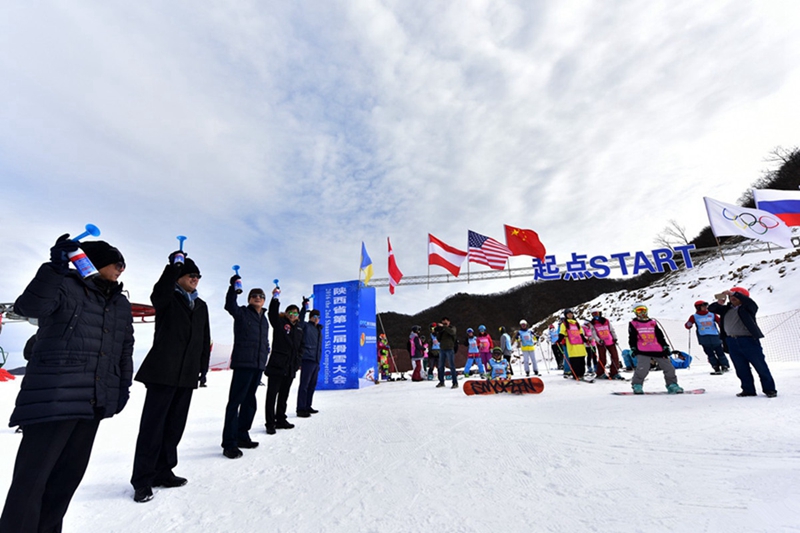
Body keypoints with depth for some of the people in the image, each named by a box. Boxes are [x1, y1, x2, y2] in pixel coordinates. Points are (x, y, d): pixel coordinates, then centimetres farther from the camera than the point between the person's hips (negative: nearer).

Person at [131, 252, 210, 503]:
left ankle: (163, 472, 24)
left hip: (187, 374, 5)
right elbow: (159, 291, -25)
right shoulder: (167, 298, 2)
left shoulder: (201, 306, 16)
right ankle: (142, 480, 10)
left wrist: (203, 367, 13)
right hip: (163, 370, -5)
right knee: (153, 424, -1)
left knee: (175, 425, 12)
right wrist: (174, 265, -33)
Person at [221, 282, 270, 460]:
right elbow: (230, 305, -23)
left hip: (258, 365, 7)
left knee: (249, 400, 14)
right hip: (243, 363, -7)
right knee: (236, 400, -5)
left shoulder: (264, 319, 17)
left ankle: (242, 436, 26)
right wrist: (234, 286, -33)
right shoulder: (242, 312, -1)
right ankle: (229, 443, 2)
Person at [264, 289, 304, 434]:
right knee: (272, 395, 1)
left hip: (290, 368, 6)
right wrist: (275, 297, -29)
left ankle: (281, 420, 29)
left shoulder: (299, 329, 13)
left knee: (284, 395, 17)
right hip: (277, 366, -6)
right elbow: (272, 313, -20)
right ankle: (270, 424, 10)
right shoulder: (279, 323, -1)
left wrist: (297, 362, 8)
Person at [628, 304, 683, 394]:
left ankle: (672, 385, 23)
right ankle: (637, 385, -4)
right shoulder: (633, 324, 6)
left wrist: (665, 347, 10)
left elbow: (660, 336, 17)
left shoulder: (653, 323, 16)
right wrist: (633, 349, -5)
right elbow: (632, 338, 3)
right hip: (642, 351, -4)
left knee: (669, 367, 4)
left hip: (657, 350, 4)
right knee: (642, 369, -18)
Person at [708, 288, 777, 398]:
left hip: (748, 340, -4)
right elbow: (711, 308, 10)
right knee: (741, 369, 10)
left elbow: (750, 302, -22)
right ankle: (748, 390, 19)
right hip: (732, 342, 5)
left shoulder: (747, 308, -2)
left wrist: (734, 293, -24)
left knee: (761, 366, 4)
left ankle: (769, 389, 17)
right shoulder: (726, 309, 12)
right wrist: (718, 303, -10)